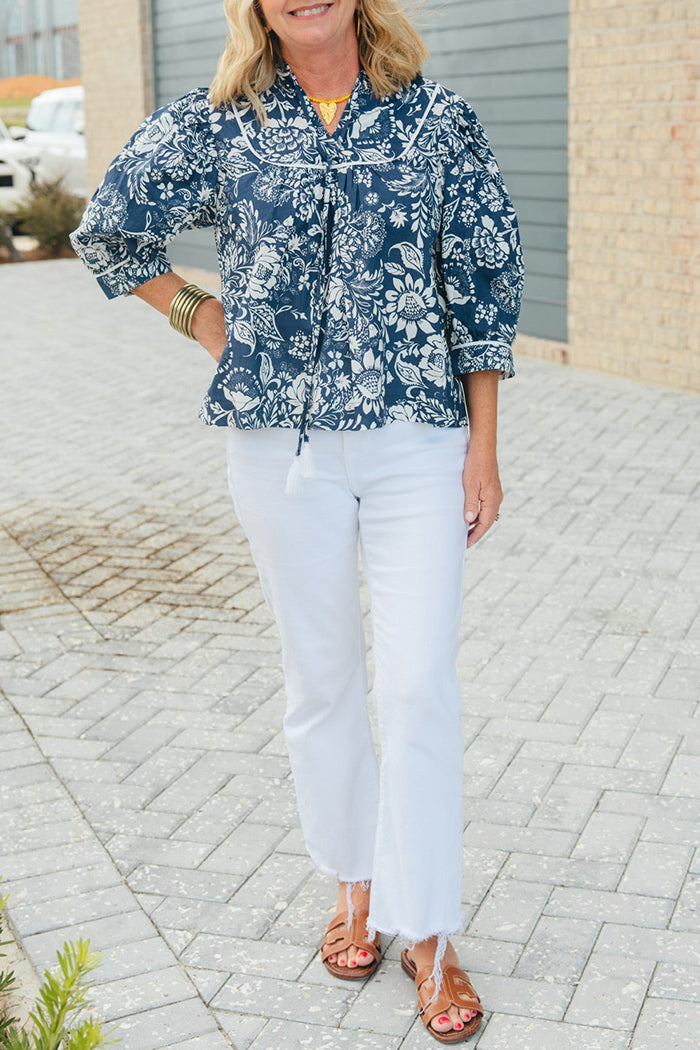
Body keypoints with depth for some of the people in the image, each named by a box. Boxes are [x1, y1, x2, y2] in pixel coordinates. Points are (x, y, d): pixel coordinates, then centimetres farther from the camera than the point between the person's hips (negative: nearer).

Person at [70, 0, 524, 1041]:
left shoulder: (437, 118, 1)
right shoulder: (216, 123, 2)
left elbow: (483, 287, 3)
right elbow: (106, 229, 16)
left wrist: (484, 448, 0)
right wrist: (197, 314, 7)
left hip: (416, 439, -1)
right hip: (282, 443, 1)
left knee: (420, 682, -4)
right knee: (321, 680, 11)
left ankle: (426, 932, 12)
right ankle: (355, 886, 32)